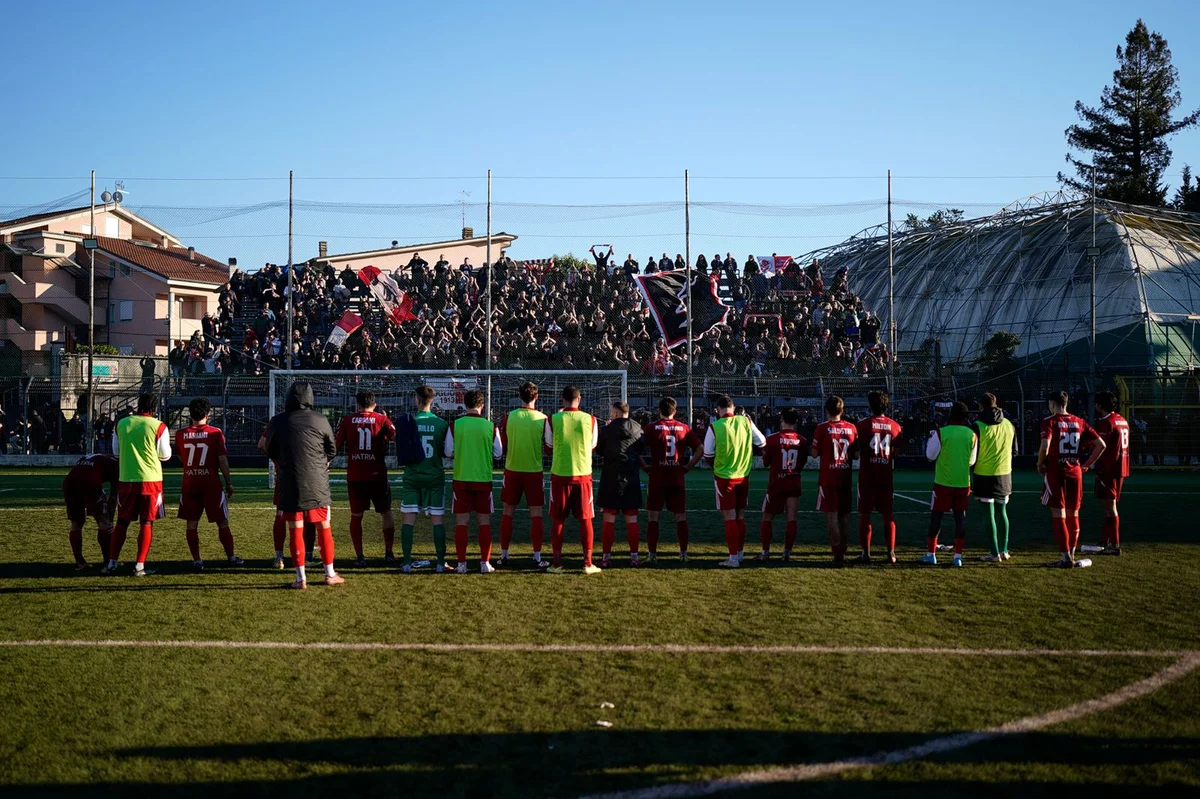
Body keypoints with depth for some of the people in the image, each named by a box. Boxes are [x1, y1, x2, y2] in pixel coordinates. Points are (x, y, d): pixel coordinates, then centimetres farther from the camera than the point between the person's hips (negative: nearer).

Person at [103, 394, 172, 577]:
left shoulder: (121, 424, 2)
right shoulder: (158, 427, -8)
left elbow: (116, 451, 13)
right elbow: (165, 455, -2)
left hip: (126, 479, 3)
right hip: (150, 479, -3)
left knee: (122, 522, 13)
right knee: (147, 522, 4)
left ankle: (111, 564, 14)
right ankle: (139, 566, 2)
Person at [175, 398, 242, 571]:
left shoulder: (181, 434, 0)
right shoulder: (215, 433, -7)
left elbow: (181, 458, 15)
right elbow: (223, 461, -6)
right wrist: (229, 483, 2)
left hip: (189, 484, 2)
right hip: (211, 484, -2)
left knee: (192, 524, 7)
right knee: (222, 522, 8)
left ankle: (197, 560, 4)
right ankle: (231, 557, 13)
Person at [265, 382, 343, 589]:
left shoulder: (277, 422, -3)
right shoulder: (320, 420, -3)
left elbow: (271, 453, 11)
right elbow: (332, 450, 8)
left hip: (290, 485, 0)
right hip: (317, 484, 0)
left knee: (296, 531, 6)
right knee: (324, 528, 11)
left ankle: (301, 578, 6)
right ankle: (330, 574, 17)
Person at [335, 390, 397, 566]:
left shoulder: (347, 420, 2)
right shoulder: (382, 419, -1)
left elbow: (336, 444, 0)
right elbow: (397, 438, -9)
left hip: (354, 476, 0)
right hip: (377, 475, 0)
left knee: (356, 516, 8)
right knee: (386, 513, 14)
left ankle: (359, 557, 3)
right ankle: (389, 553, 13)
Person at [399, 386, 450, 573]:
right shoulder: (441, 424, -4)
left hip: (412, 477, 0)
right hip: (435, 477, 0)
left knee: (409, 520, 5)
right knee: (438, 520, 5)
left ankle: (407, 563, 3)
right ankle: (440, 563, 5)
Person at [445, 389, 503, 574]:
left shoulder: (455, 425, -5)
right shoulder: (491, 427, -5)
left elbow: (448, 452, -1)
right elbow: (498, 453, 3)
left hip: (461, 479, 0)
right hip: (484, 479, 0)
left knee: (461, 522, 5)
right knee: (484, 522, 8)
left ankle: (461, 563, 4)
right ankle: (485, 563, 7)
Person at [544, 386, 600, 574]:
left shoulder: (553, 420, -5)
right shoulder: (590, 419, -2)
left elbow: (549, 448, 6)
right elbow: (592, 446, 10)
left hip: (559, 475, 0)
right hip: (583, 474, 0)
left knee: (557, 520, 8)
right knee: (585, 519, 7)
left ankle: (557, 564, 8)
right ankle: (588, 563, 7)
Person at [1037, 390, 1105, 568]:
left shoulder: (1050, 421, -7)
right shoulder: (1079, 422, 8)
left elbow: (1045, 445, -22)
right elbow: (1101, 445, 3)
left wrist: (1040, 464, -5)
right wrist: (1087, 465, 10)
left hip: (1055, 472, -5)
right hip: (1075, 472, 5)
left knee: (1058, 516, -1)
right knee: (1073, 515, 15)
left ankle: (1066, 557, -4)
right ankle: (1071, 555, 21)